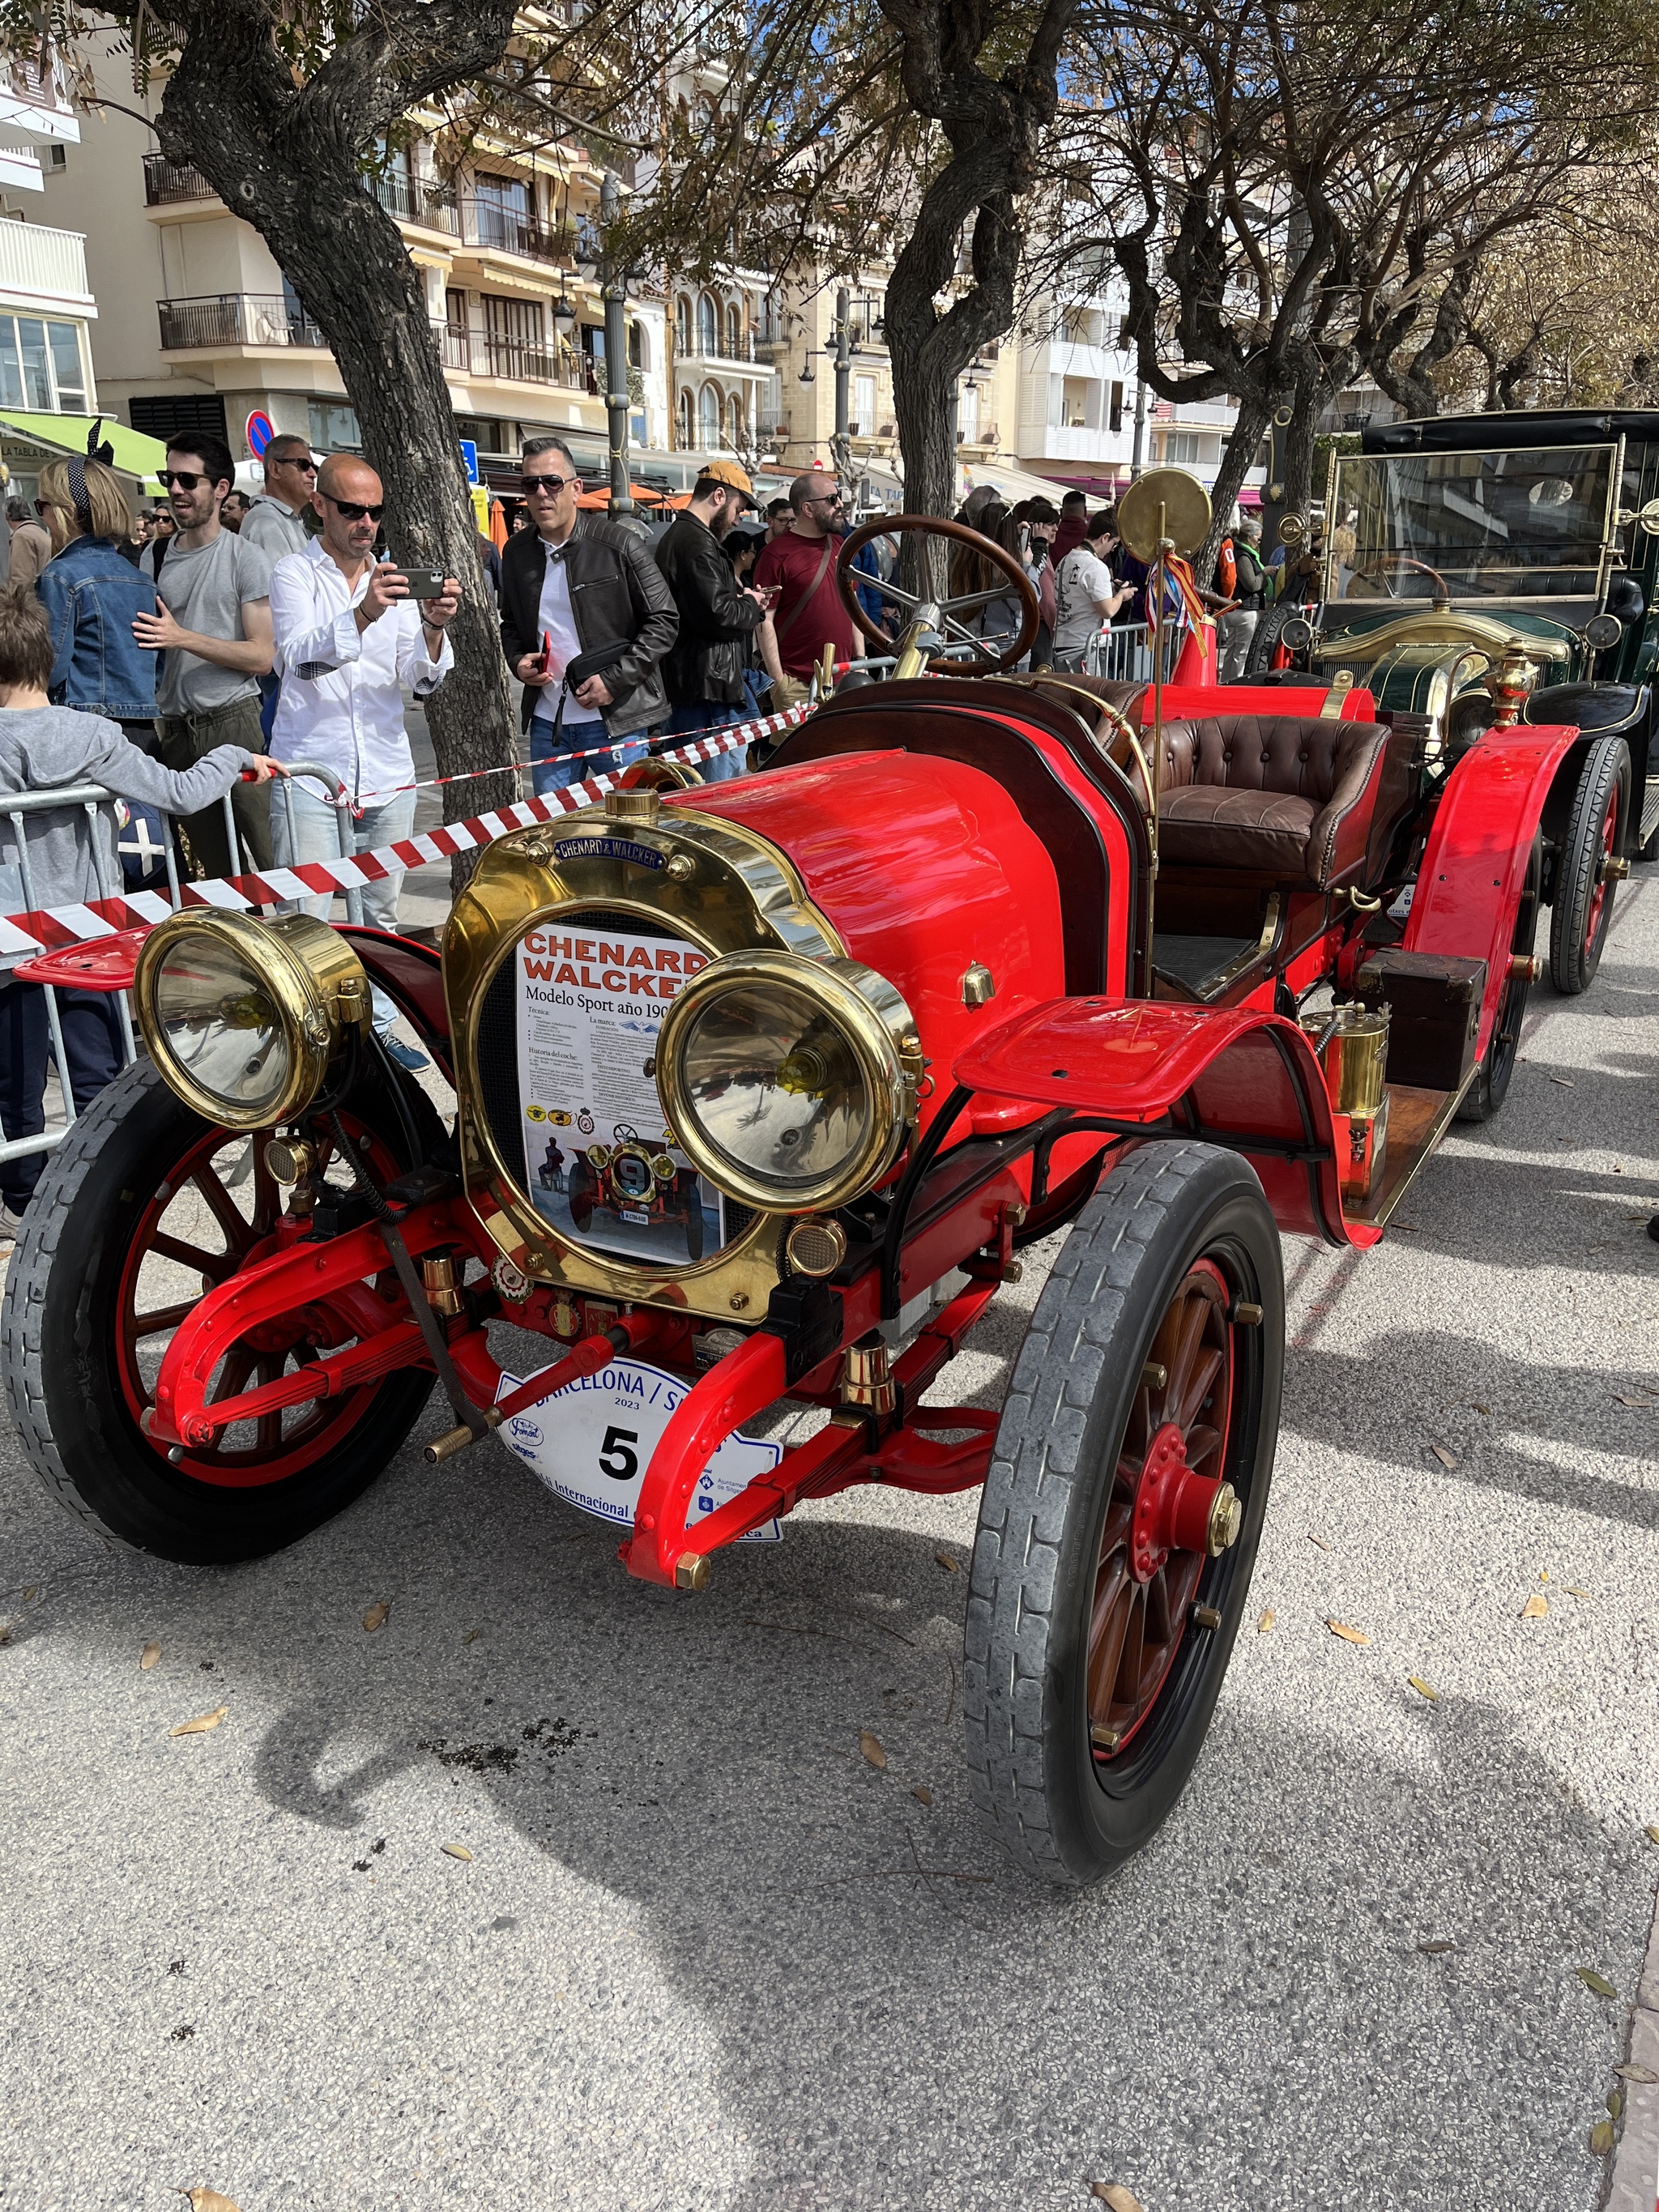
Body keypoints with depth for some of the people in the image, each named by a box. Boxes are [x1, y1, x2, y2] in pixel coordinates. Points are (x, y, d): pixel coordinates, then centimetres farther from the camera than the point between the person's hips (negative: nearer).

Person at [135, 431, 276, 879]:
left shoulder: (245, 559, -2)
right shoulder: (155, 556, 13)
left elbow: (261, 656, -8)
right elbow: (144, 643, 20)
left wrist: (182, 637, -16)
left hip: (234, 721, -5)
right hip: (175, 727, 5)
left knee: (270, 857, -8)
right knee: (215, 864, 9)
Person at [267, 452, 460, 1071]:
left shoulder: (394, 576, 11)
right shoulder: (294, 574, -2)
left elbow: (419, 679, 2)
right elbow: (301, 658, -20)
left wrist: (433, 628, -19)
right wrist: (363, 614, -37)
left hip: (386, 769, 5)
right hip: (311, 768, -5)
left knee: (382, 909, 12)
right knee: (304, 915, -8)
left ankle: (378, 1028, 24)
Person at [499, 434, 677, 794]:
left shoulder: (618, 545, -6)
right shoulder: (517, 554, 9)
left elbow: (663, 620, -6)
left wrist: (615, 679, -14)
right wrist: (518, 661, 1)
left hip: (617, 721, -4)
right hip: (546, 723, 5)